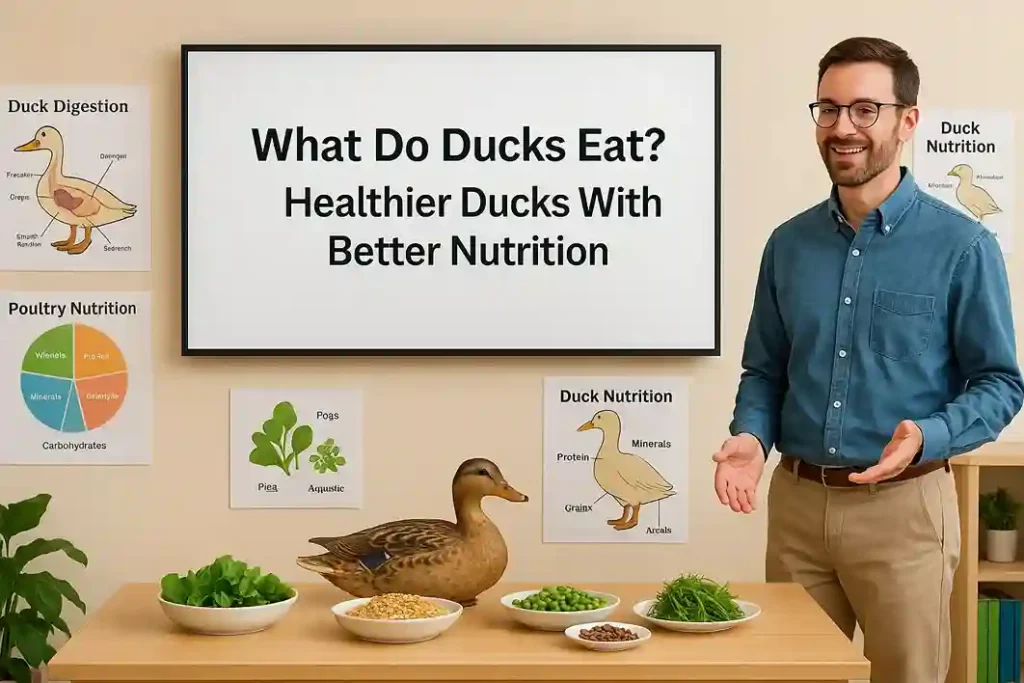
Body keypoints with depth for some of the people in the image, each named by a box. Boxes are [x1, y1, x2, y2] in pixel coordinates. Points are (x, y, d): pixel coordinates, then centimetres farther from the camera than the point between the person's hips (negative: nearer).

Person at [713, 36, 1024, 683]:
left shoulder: (961, 246, -6)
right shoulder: (789, 243, 6)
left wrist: (926, 437, -22)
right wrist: (751, 437, -7)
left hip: (902, 508, -4)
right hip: (796, 502, 4)